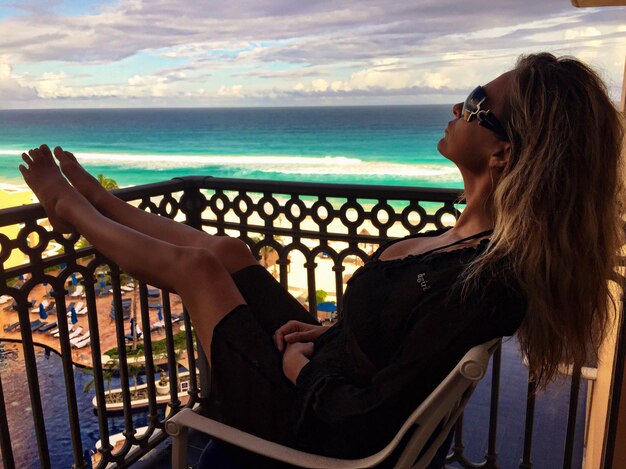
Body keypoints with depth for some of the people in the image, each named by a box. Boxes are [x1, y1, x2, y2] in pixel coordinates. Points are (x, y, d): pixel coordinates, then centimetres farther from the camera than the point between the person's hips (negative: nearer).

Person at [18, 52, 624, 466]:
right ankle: (96, 204, 38)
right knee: (225, 249, 12)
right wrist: (325, 332, 2)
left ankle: (72, 209, 30)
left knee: (194, 264, 1)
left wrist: (300, 369, -13)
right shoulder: (479, 236, -7)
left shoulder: (488, 280, -34)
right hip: (322, 367, 7)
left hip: (310, 419, -7)